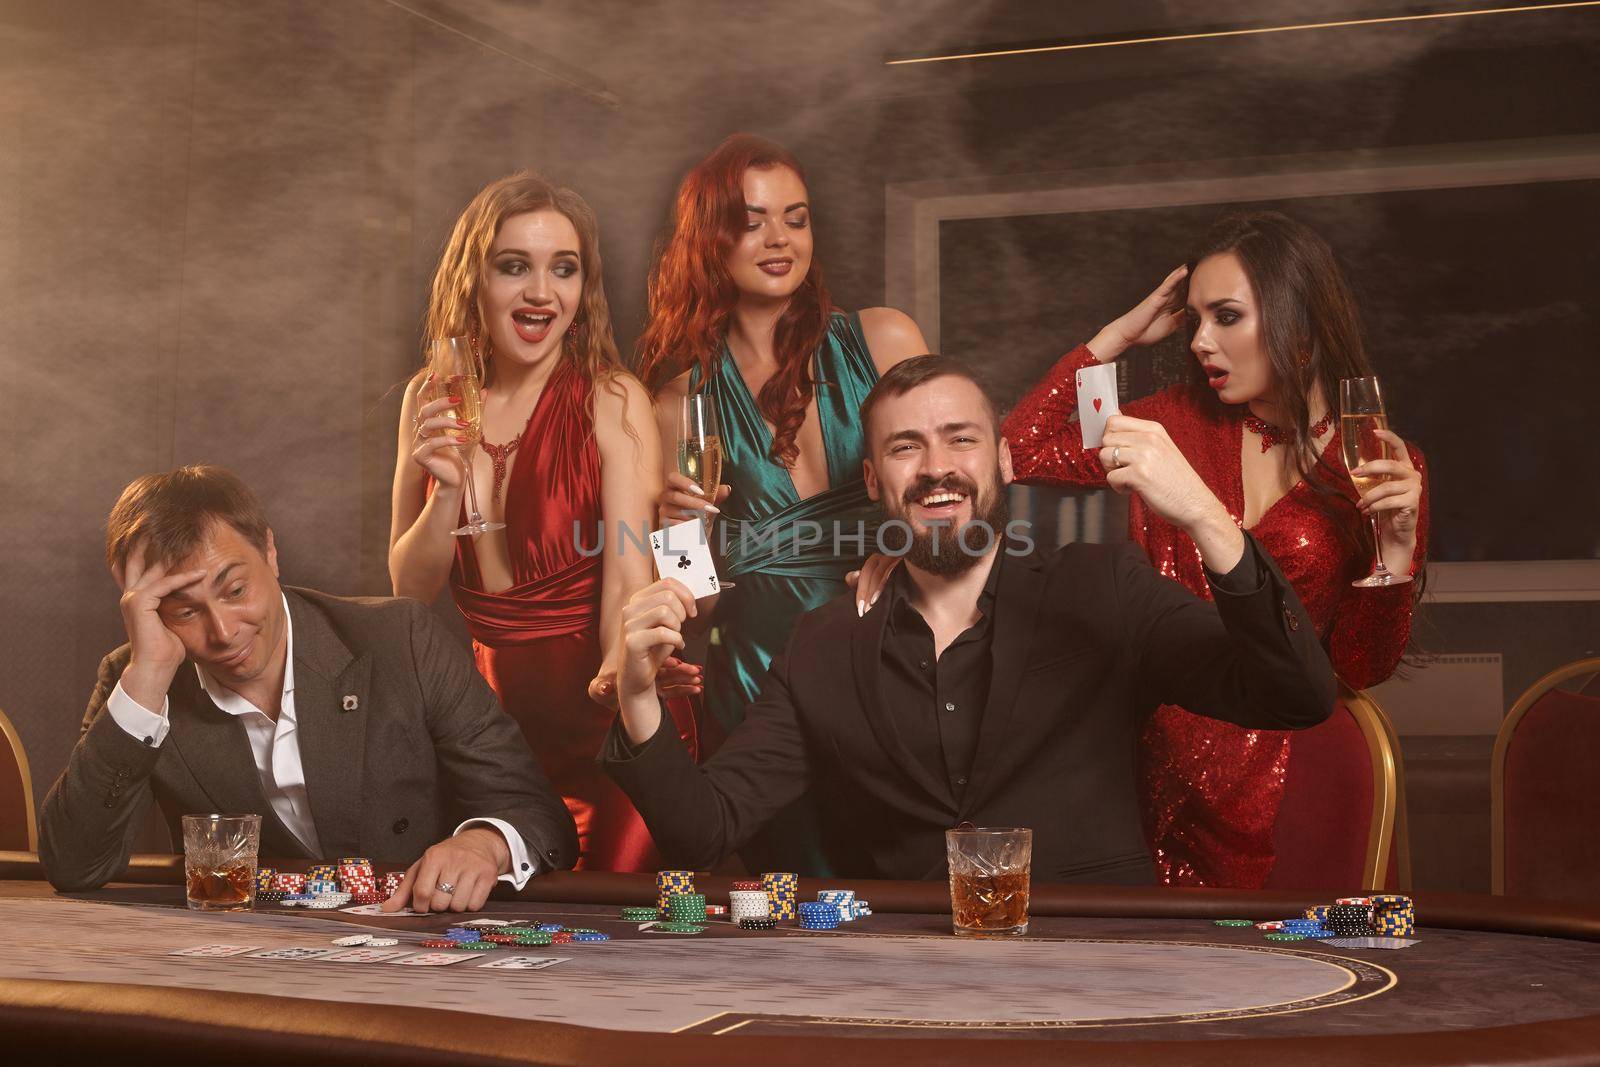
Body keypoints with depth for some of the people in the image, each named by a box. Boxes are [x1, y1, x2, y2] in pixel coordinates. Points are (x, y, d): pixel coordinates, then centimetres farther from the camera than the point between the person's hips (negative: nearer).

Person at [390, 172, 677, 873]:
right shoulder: (432, 403, 4)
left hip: (597, 720, -4)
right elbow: (411, 591, 5)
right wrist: (447, 489, -13)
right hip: (486, 707, 4)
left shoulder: (611, 401, -9)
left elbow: (629, 580, -17)